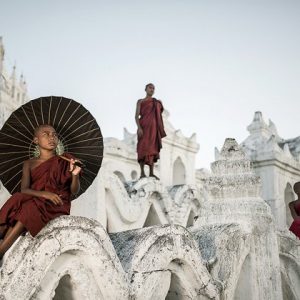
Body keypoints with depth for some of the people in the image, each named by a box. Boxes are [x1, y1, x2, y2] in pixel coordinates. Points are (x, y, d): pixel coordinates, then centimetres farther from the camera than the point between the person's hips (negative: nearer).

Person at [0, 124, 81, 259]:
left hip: (57, 205, -2)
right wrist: (44, 193, -24)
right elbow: (24, 190, -3)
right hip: (34, 201, 2)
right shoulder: (29, 164, 13)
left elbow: (74, 191, 4)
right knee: (16, 201, -31)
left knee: (27, 209, -31)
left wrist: (75, 175, -19)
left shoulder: (65, 162, 9)